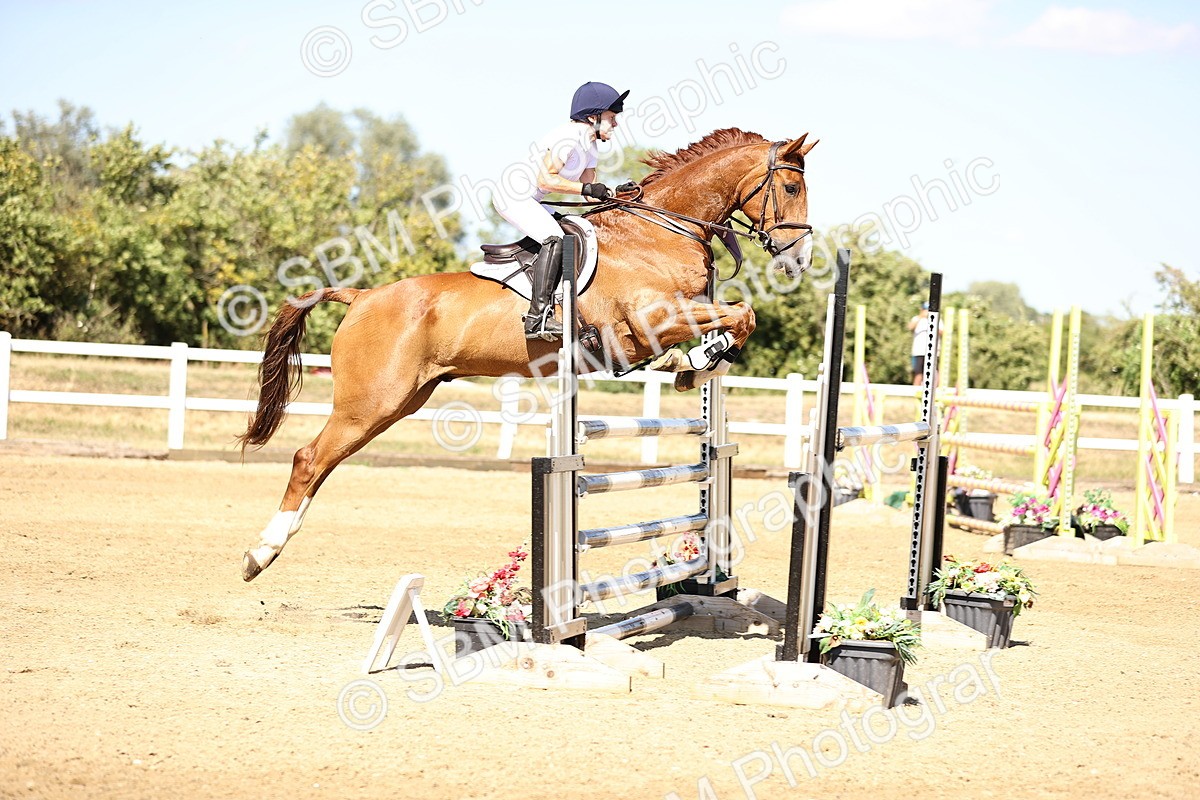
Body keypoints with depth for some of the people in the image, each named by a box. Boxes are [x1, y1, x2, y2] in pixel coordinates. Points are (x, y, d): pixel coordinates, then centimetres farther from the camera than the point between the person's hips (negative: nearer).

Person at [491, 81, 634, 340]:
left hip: (529, 202, 10)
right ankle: (538, 317, -35)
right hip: (512, 197, -10)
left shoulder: (590, 148, 11)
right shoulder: (569, 136, -19)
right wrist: (586, 188, -25)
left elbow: (590, 194, 9)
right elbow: (545, 180, -25)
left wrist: (615, 192, -8)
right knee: (554, 238, -26)